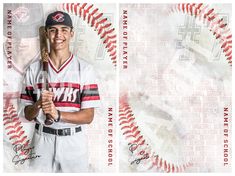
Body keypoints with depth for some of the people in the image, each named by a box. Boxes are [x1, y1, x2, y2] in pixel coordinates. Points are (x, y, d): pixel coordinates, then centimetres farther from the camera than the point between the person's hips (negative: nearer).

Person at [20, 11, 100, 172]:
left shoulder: (85, 69, -3)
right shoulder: (34, 69, 4)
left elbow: (88, 116, -6)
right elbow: (28, 115, 5)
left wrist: (58, 114, -20)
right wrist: (39, 104, -16)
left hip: (74, 142, -1)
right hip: (42, 141, 2)